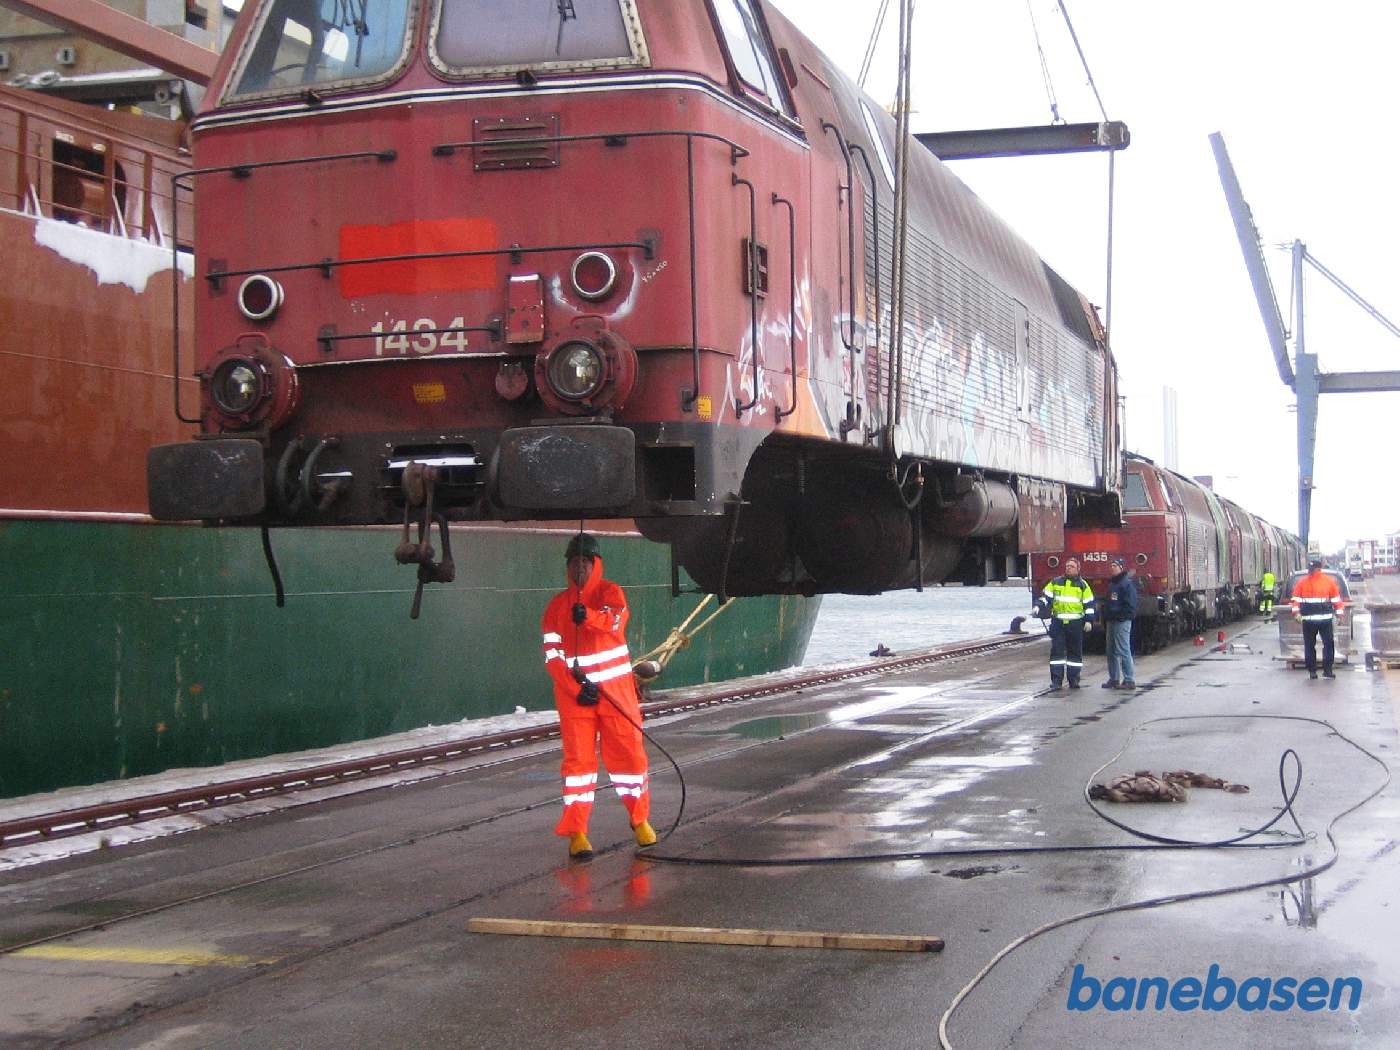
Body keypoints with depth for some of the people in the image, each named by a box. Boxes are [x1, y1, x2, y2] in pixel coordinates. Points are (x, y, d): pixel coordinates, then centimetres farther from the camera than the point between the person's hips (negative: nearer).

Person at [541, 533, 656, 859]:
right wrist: (577, 687, -11)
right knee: (578, 757, -3)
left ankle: (640, 818, 23)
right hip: (573, 692, 1)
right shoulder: (557, 605, 8)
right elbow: (552, 655, 2)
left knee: (628, 753, 2)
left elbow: (616, 620, -21)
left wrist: (588, 615, -41)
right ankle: (576, 832, 0)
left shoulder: (610, 592, 2)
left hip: (616, 689, -1)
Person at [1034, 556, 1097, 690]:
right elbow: (1046, 596, 8)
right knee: (1057, 651, -5)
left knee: (1075, 652, 5)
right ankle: (1056, 680, -4)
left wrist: (1089, 620, -2)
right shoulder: (1055, 582, 8)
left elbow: (1089, 604, 5)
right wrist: (1038, 606, -9)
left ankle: (1074, 679, 13)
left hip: (1075, 623, 0)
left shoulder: (1083, 585, 5)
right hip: (1058, 623, 1)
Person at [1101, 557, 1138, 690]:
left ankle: (1129, 681, -7)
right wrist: (1106, 617, 14)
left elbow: (1130, 606, -16)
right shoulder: (1112, 583, 19)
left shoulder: (1127, 584, -10)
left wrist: (1118, 615, -19)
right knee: (1111, 652, 12)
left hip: (1122, 622, -10)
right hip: (1111, 622, 10)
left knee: (1123, 651, -9)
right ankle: (1113, 679, 19)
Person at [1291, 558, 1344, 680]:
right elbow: (1296, 598, 5)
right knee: (1309, 645, 4)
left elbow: (1336, 598, 9)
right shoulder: (1302, 582, 4)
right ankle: (1312, 670, 12)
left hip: (1325, 619, 0)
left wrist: (1339, 613, 7)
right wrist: (1296, 611, -7)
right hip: (1308, 620, 0)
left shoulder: (1329, 581, 4)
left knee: (1329, 644, -2)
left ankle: (1327, 670, 4)